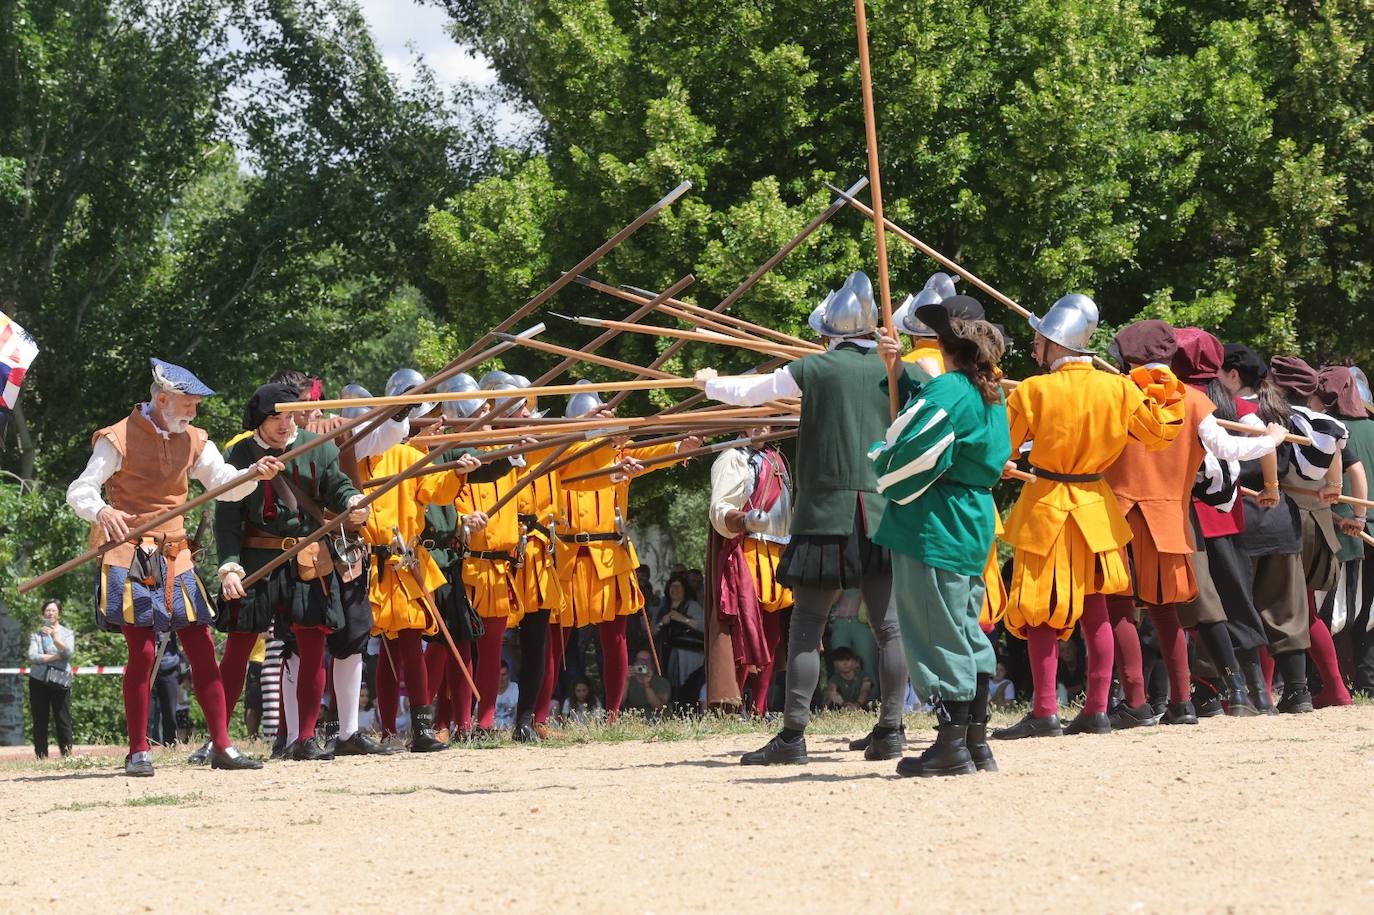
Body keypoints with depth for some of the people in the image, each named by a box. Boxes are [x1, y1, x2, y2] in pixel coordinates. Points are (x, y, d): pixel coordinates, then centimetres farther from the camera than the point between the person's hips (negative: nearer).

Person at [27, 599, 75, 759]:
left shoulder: (67, 633, 11)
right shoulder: (36, 635, 13)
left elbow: (68, 652, -9)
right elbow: (33, 657, -3)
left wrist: (55, 638, -25)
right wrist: (57, 657, -8)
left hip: (60, 680, -1)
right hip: (39, 680, 1)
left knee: (63, 720, -7)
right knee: (40, 720, 0)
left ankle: (66, 751, -8)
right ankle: (41, 755, 1)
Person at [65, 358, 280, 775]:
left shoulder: (193, 441, 11)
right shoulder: (119, 439, -7)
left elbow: (225, 485, 7)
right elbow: (79, 491, -10)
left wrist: (254, 475, -14)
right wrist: (101, 511, -33)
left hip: (175, 559, 6)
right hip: (131, 559, -6)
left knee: (202, 648, 2)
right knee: (143, 652, -9)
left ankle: (222, 746, 6)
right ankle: (138, 752, 1)